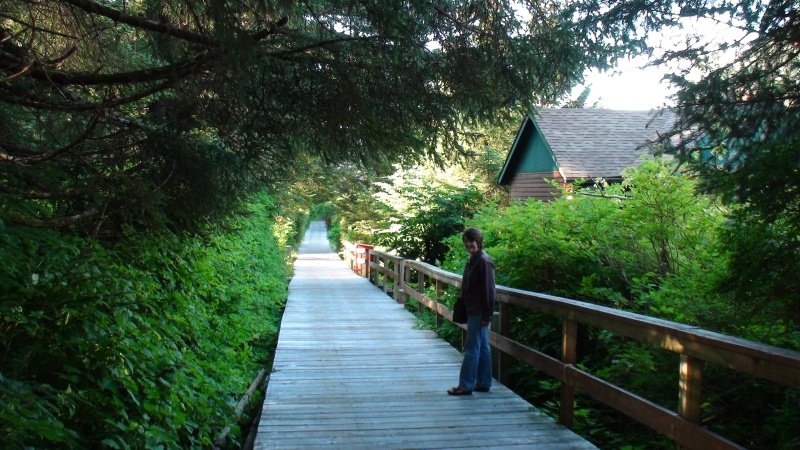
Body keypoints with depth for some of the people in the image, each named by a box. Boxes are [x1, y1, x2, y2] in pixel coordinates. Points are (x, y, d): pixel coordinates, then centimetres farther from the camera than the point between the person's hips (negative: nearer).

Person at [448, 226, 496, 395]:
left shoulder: (484, 261, -16)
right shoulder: (473, 260, 12)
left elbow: (488, 290, -18)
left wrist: (487, 315, -18)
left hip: (479, 312, -9)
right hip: (473, 310, 9)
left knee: (472, 348, -4)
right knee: (482, 348, 13)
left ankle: (465, 386, 3)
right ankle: (483, 383, 21)